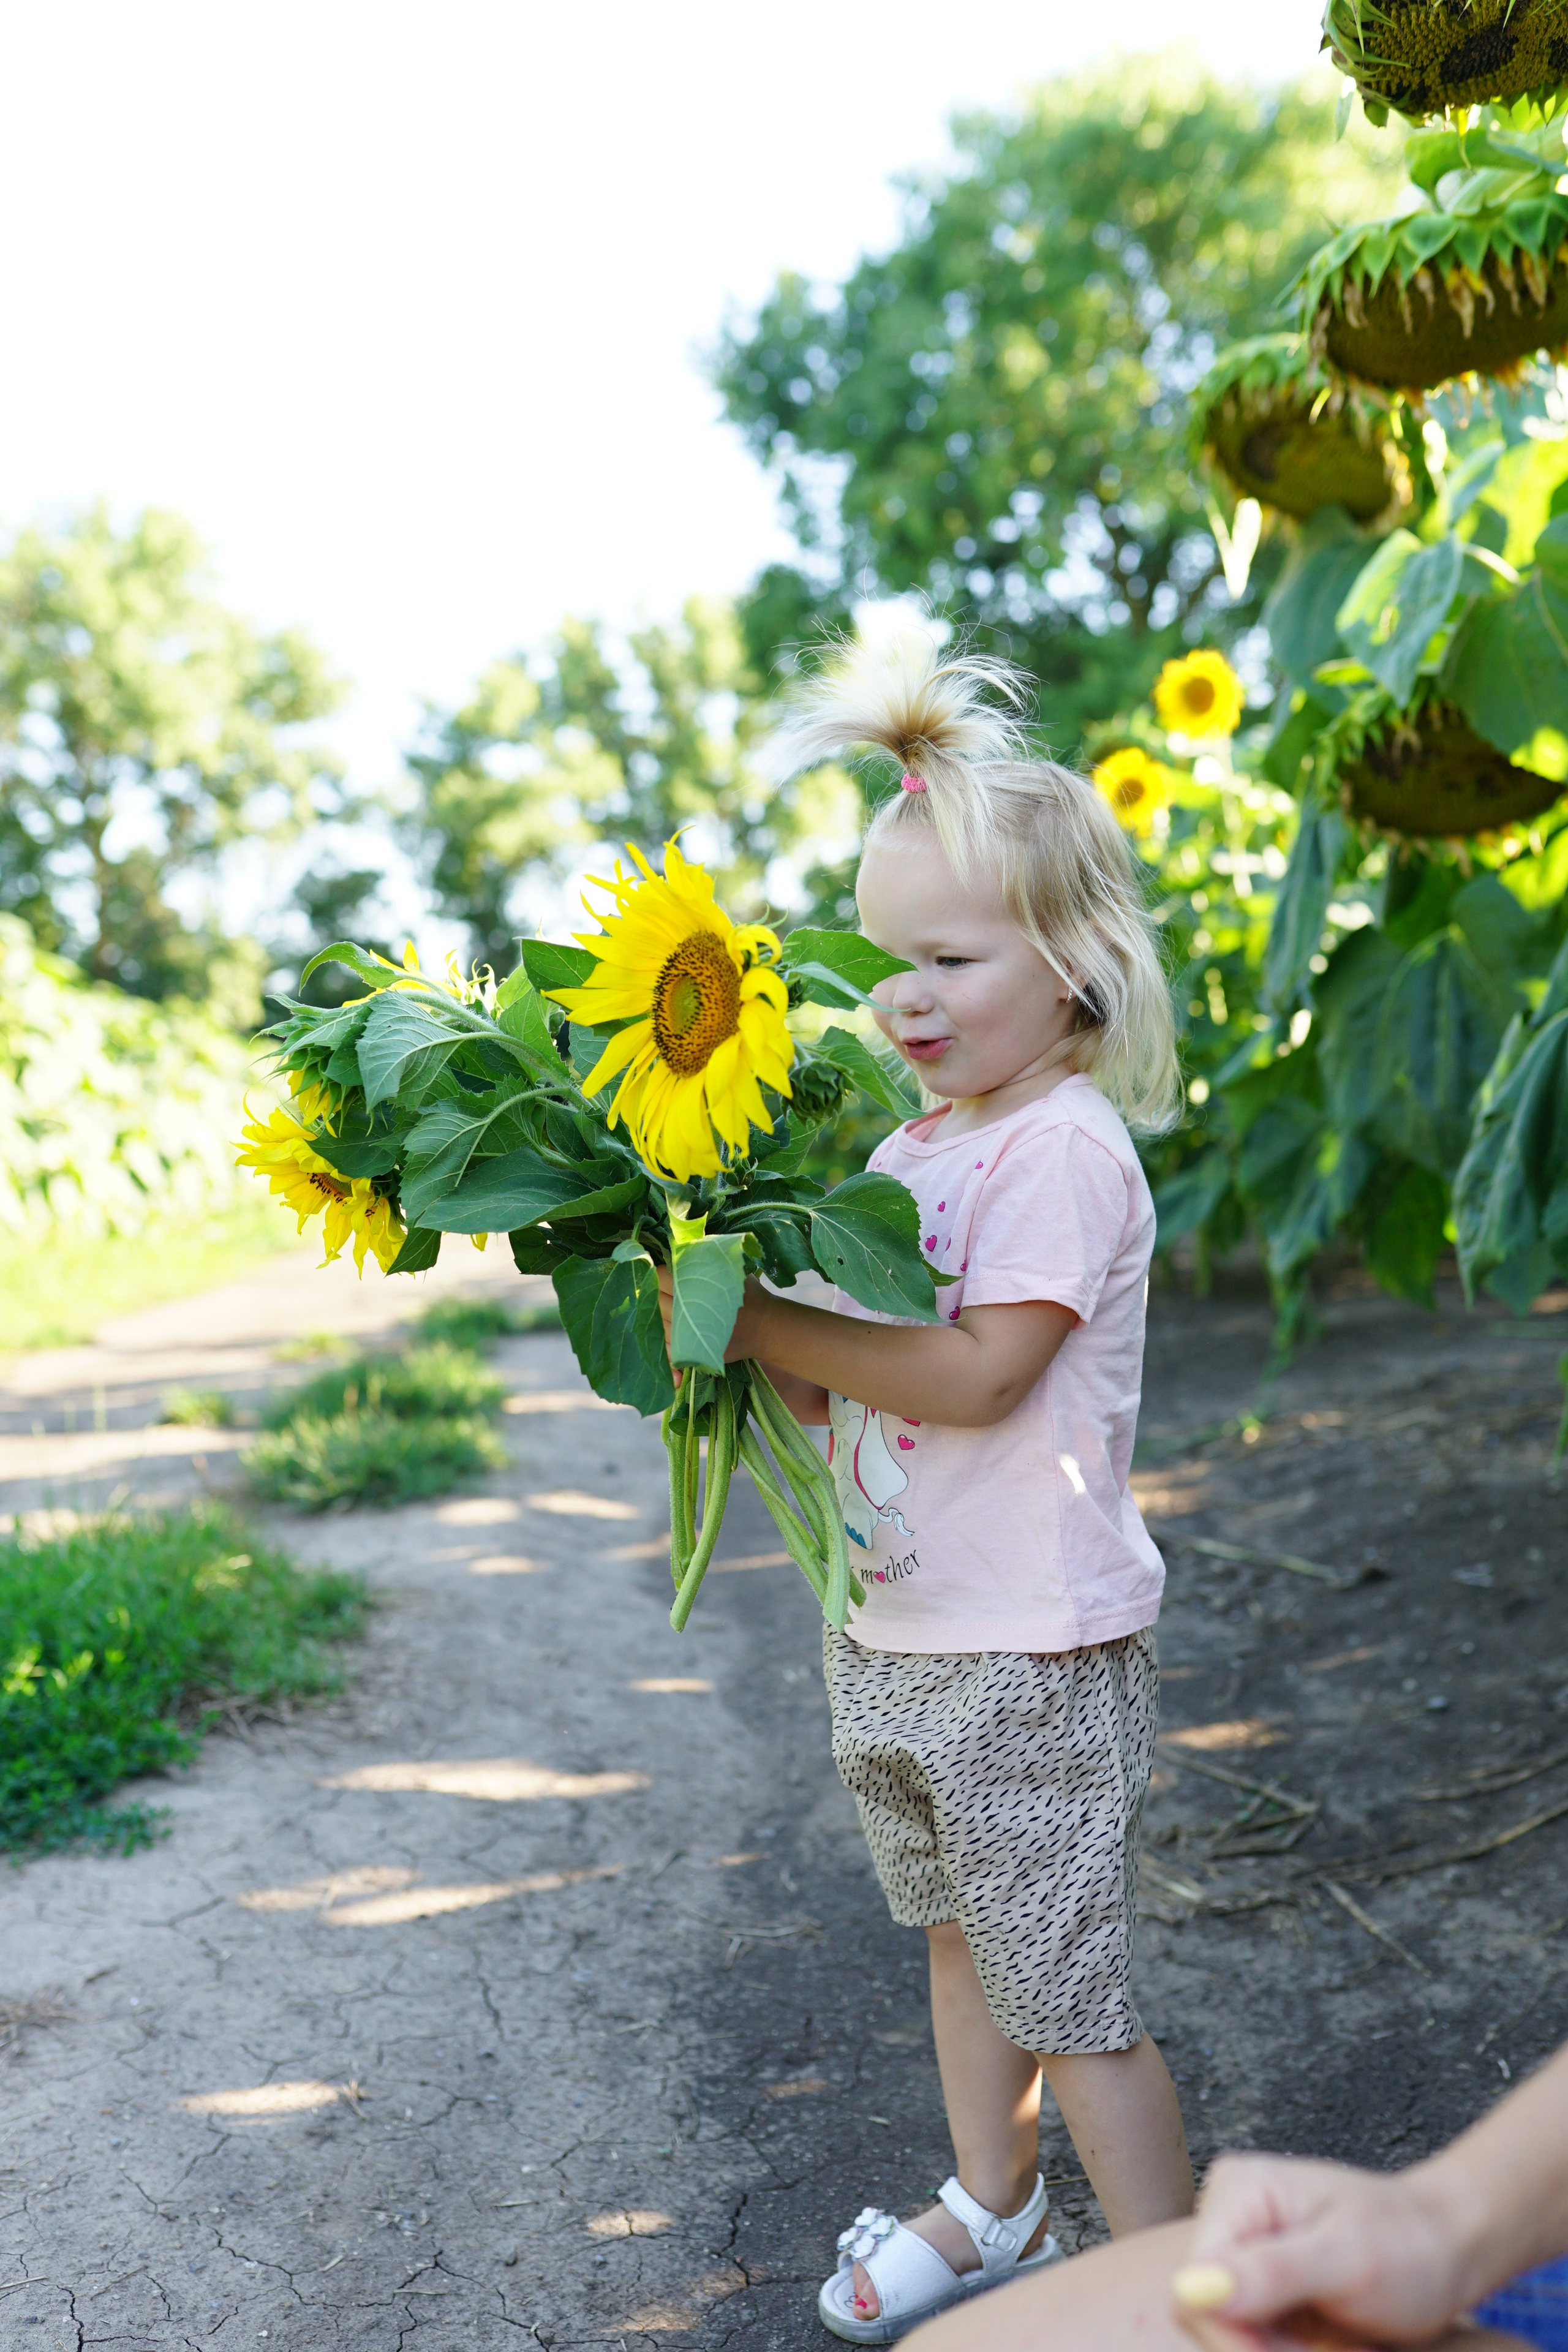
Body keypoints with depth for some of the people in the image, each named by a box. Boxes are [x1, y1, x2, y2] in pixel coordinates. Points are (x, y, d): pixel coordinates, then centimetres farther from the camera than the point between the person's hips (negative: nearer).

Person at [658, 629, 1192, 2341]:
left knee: (1069, 2001, 3)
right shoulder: (910, 1150, 8)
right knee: (964, 1941, 25)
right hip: (893, 1633, 9)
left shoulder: (1064, 1146, -18)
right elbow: (843, 1373, 7)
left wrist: (755, 1321, -24)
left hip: (1032, 1654, -8)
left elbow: (974, 1371, -27)